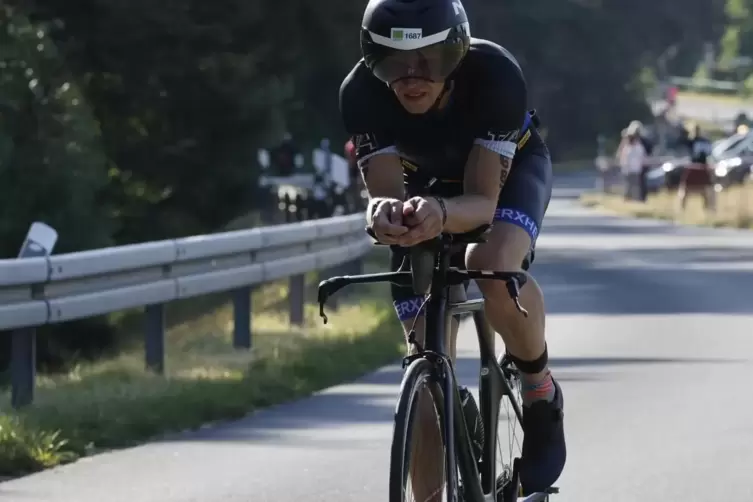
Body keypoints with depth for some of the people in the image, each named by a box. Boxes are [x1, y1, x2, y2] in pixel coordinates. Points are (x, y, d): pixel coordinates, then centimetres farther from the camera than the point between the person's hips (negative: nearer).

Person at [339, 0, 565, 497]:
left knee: (494, 267, -37)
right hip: (427, 184, 3)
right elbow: (384, 191, -33)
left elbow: (483, 200, -39)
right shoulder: (361, 93, -32)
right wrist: (385, 213, -58)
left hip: (508, 169, -2)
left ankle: (541, 391, -9)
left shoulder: (495, 74, -38)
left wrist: (441, 214, -61)